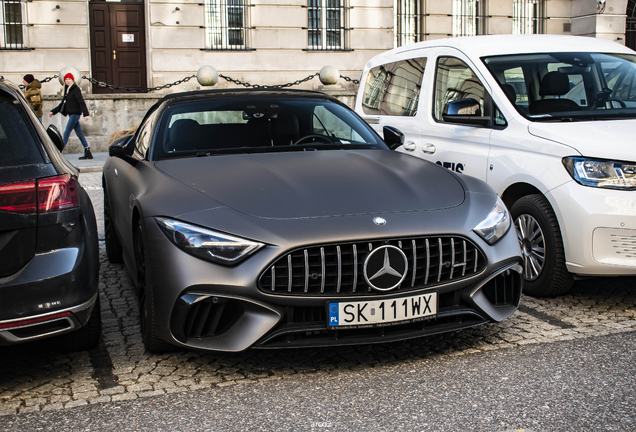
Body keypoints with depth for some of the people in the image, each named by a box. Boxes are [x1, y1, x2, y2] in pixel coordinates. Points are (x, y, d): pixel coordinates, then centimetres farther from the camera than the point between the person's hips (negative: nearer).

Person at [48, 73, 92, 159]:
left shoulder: (76, 89, -9)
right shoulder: (67, 91, 18)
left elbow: (81, 102, -17)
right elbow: (62, 104, 23)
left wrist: (85, 114, -25)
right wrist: (53, 111, 19)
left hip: (75, 114, -9)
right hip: (72, 114, 9)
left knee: (66, 133, -9)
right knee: (79, 133, 8)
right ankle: (88, 153, 10)